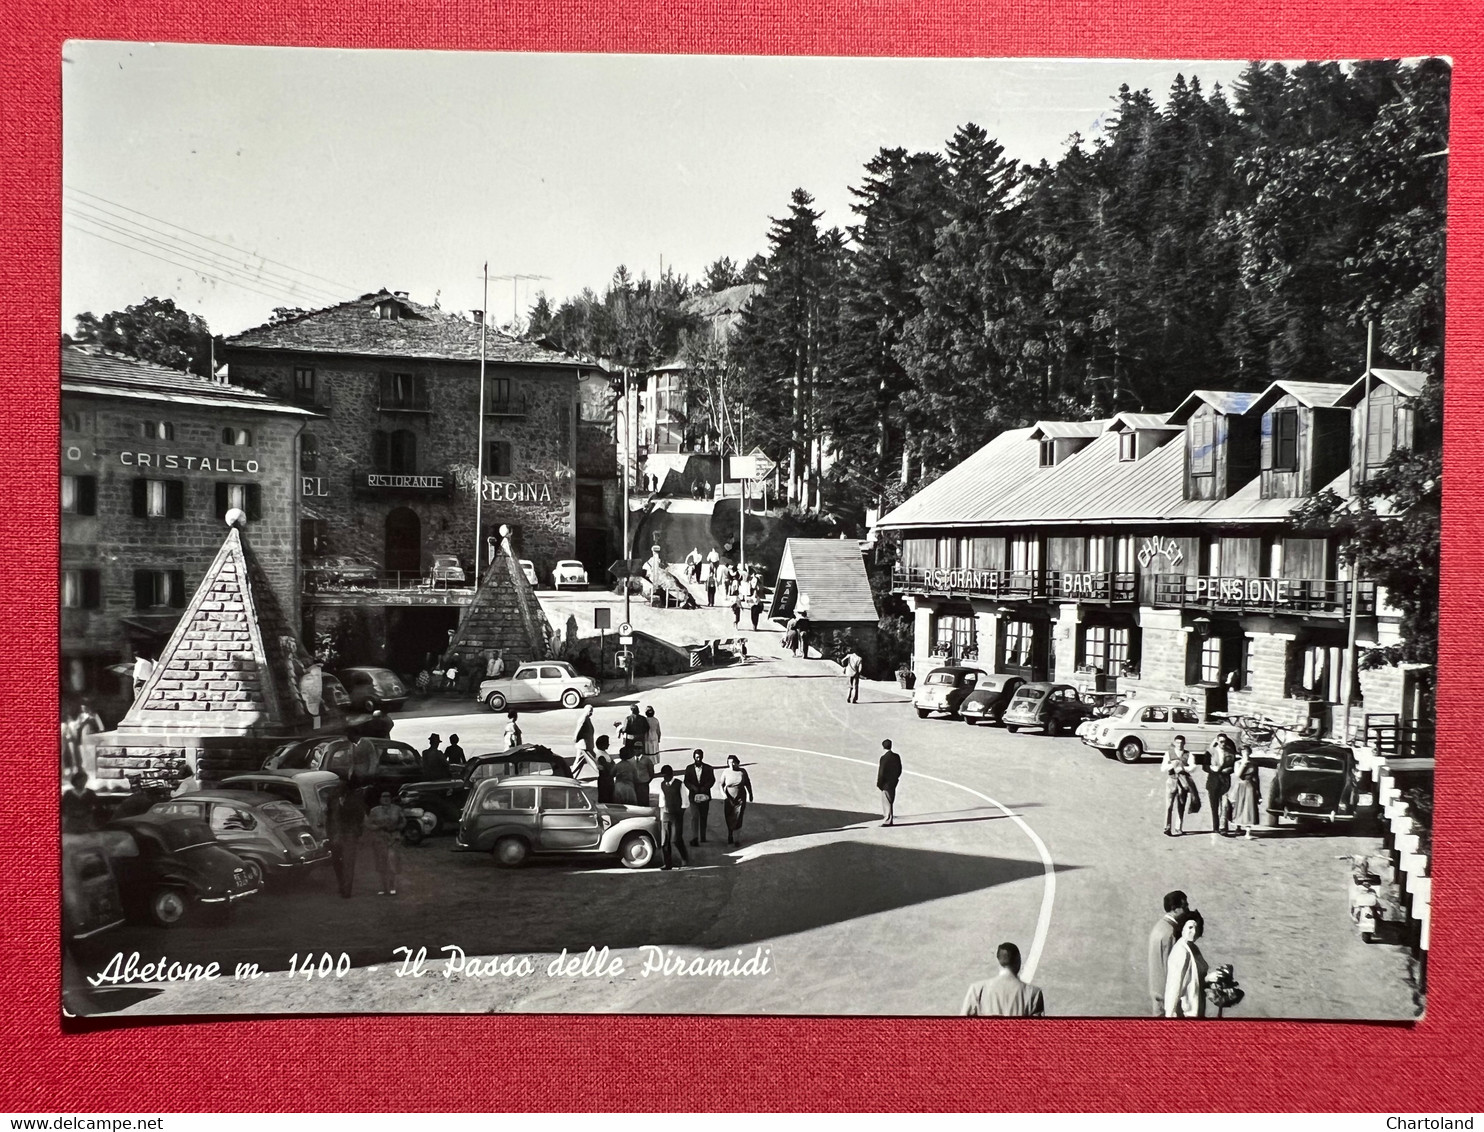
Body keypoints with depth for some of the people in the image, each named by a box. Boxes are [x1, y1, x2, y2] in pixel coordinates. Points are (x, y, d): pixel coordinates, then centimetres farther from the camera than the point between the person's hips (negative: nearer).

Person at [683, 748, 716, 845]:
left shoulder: (708, 768, 3)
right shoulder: (689, 768, 3)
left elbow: (712, 780, 1)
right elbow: (686, 781, 1)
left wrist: (704, 788, -15)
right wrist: (694, 788, -16)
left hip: (705, 796, 1)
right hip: (693, 796, -1)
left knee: (703, 817, 9)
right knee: (694, 816, -13)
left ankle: (702, 838, 19)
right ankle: (694, 838, -17)